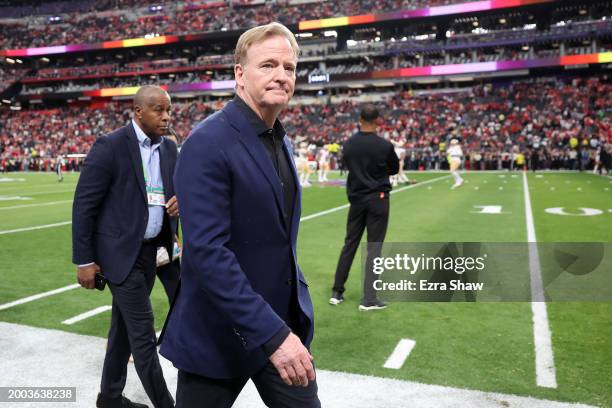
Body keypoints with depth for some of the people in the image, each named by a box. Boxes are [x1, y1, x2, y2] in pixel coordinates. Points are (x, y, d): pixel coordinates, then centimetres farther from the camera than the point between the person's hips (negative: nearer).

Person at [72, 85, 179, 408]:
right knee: (143, 332, -3)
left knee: (125, 325, 18)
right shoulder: (110, 146, -13)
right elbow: (84, 205, -11)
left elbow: (176, 189, 17)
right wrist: (83, 260, -11)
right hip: (120, 251, -7)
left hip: (151, 250, 7)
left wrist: (180, 200, -9)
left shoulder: (169, 148, 6)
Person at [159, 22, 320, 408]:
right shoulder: (208, 143, -19)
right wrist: (272, 334, -27)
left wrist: (286, 326, 15)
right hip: (220, 332, -6)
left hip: (286, 323, 7)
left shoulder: (282, 143, 8)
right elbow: (206, 251, -26)